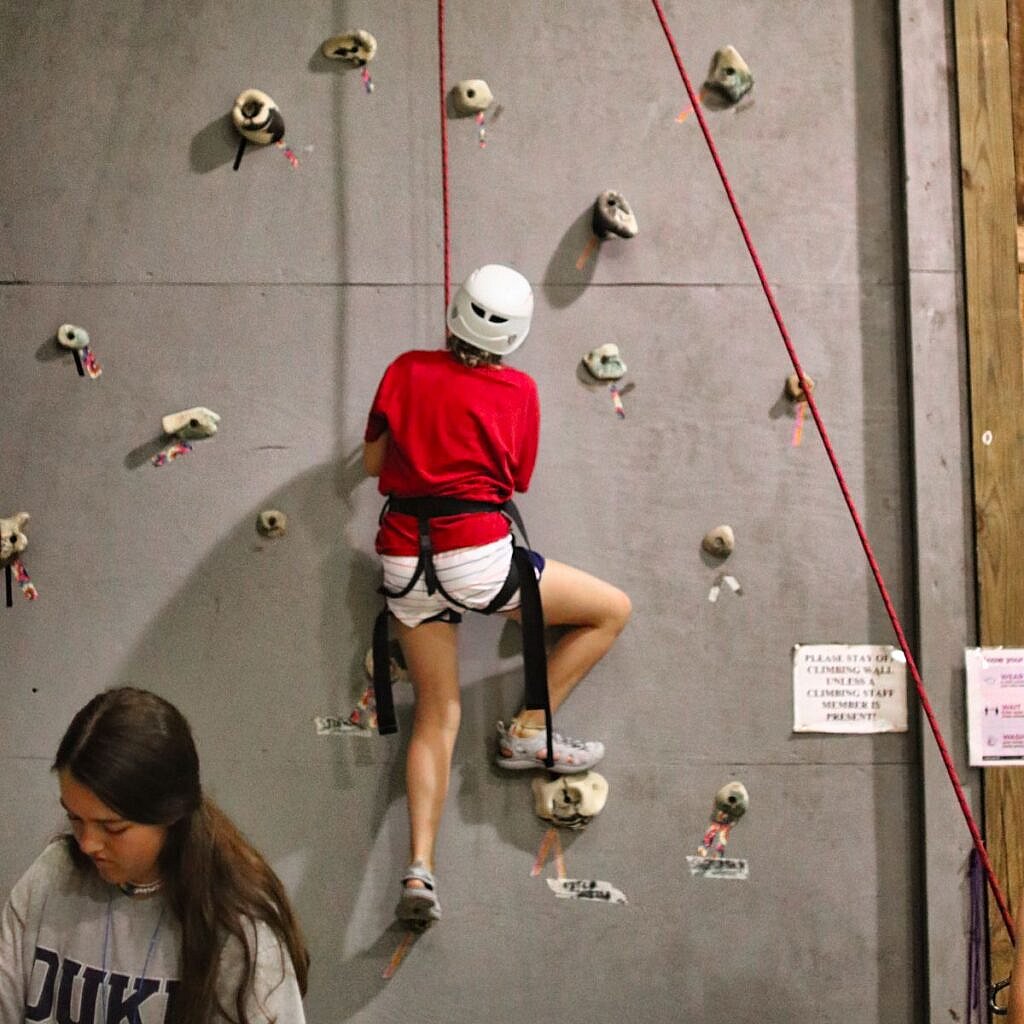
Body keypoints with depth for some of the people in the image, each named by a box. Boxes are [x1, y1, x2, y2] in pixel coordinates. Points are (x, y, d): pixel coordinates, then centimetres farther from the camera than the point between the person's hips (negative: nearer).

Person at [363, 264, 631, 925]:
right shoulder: (518, 390, -1)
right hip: (479, 559, -4)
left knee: (438, 713, 13)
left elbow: (373, 461, 15)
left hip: (405, 565, 4)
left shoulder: (406, 372, 4)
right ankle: (527, 732, 12)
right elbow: (517, 481, 10)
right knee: (613, 611, 13)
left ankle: (419, 869, -1)